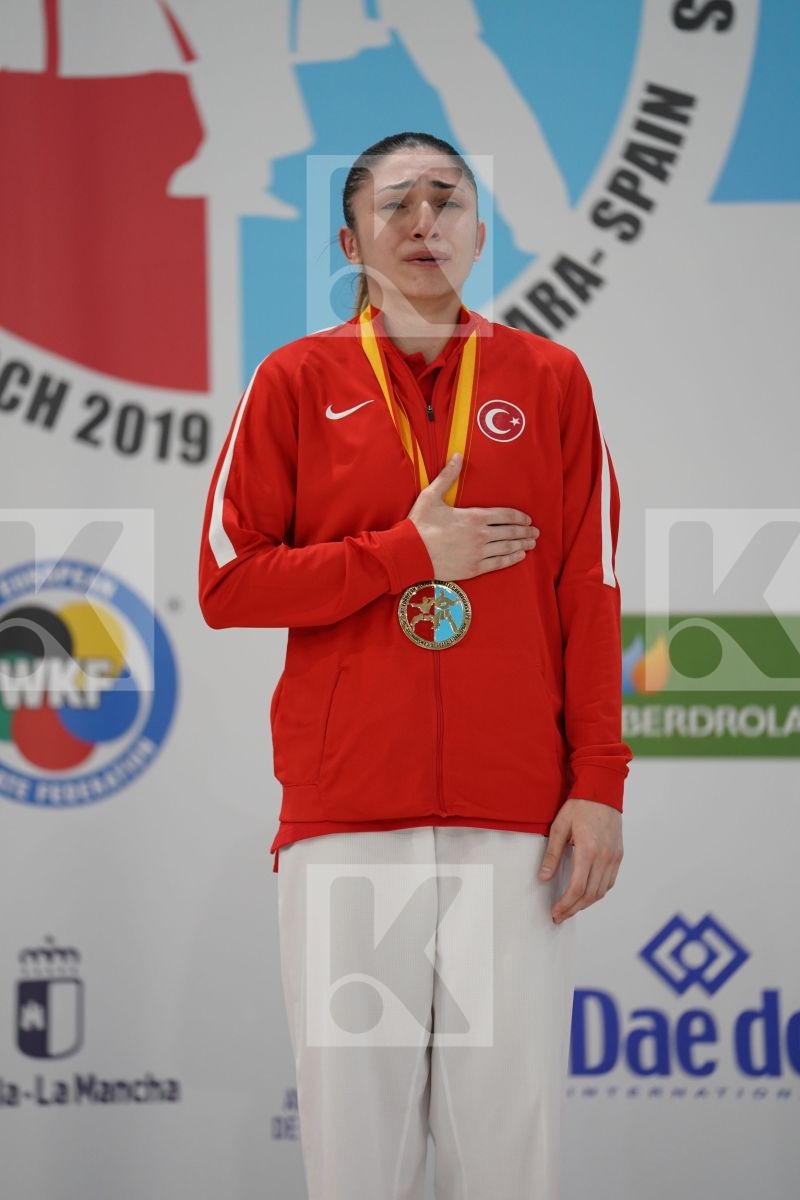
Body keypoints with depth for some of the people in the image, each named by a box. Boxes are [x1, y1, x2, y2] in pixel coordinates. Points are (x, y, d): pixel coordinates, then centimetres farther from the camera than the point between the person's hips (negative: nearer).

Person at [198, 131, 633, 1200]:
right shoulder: (298, 380, 9)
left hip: (516, 823, 0)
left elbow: (590, 597, 7)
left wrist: (599, 789, -1)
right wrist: (409, 552, -5)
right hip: (344, 818, 0)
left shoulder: (549, 380, 10)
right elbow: (228, 582, 3)